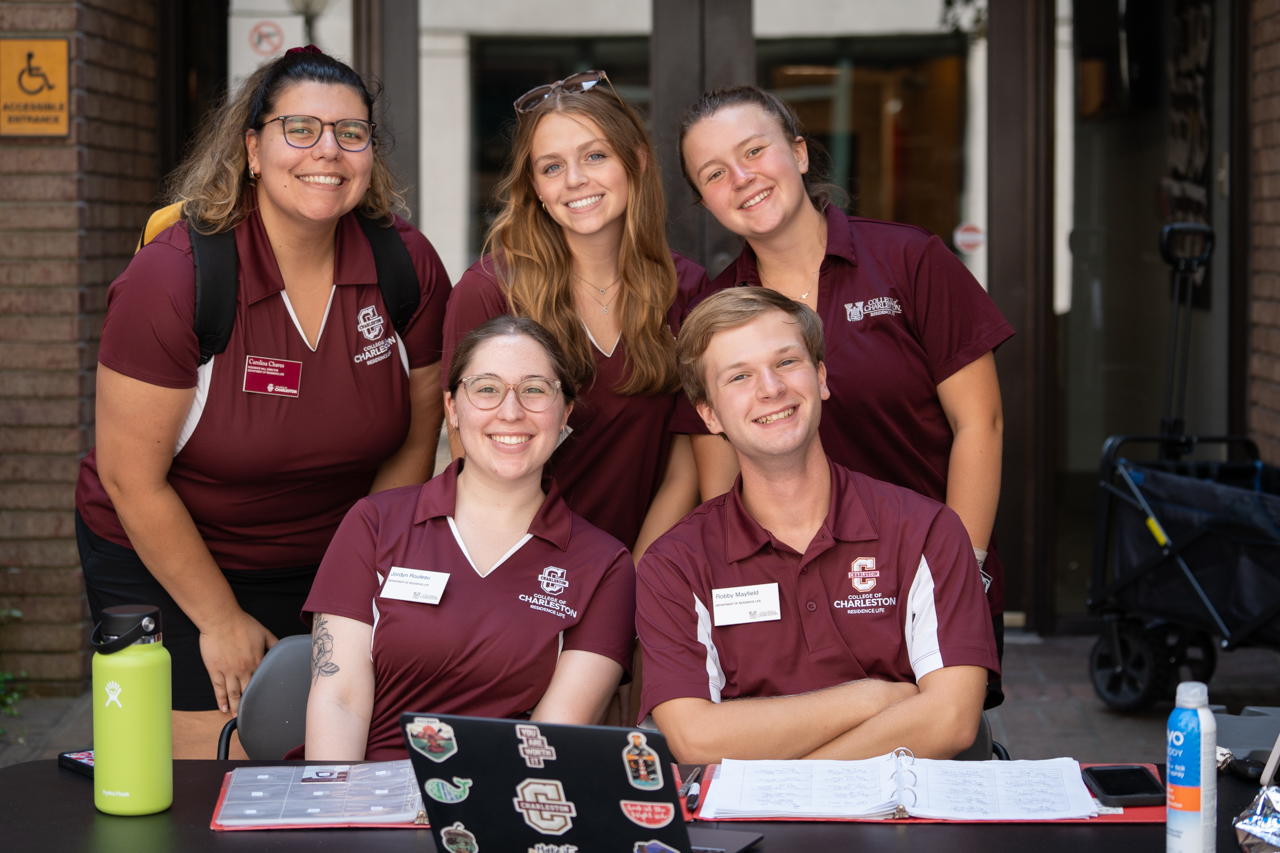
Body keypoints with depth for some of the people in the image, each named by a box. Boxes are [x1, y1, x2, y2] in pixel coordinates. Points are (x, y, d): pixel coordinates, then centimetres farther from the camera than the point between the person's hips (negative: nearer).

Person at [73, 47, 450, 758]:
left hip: (327, 565, 3)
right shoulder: (171, 278, -20)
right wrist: (222, 620, -11)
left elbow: (414, 441, 2)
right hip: (163, 565, -3)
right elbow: (131, 478, -16)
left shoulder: (410, 266, -9)